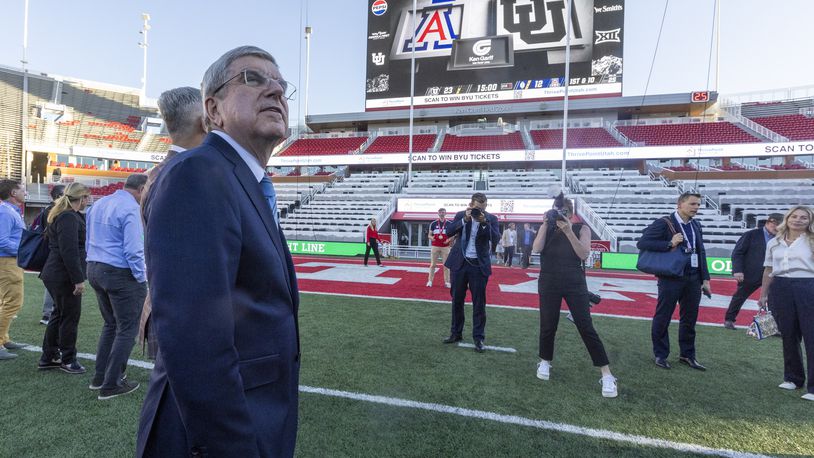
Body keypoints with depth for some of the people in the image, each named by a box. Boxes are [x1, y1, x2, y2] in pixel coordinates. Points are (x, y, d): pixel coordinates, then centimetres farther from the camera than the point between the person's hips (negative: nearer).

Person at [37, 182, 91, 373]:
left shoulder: (61, 215, 15)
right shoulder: (69, 218, -19)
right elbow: (69, 251, -24)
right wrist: (78, 279, -23)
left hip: (54, 274, 11)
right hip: (64, 276, -11)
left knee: (59, 314, 19)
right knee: (70, 317, 1)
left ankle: (49, 357, 29)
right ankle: (68, 360, 13)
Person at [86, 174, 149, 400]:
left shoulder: (99, 204, 11)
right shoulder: (130, 209, -16)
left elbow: (89, 242, 17)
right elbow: (133, 250, -21)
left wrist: (96, 265, 21)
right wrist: (142, 279, -13)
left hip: (94, 270, 9)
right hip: (120, 273, -9)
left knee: (110, 324, 21)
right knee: (127, 329, 3)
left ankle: (100, 376, 27)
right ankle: (111, 385, 7)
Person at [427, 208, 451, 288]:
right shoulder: (433, 223, 6)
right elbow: (429, 235, 9)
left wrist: (449, 239, -13)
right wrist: (431, 237, -13)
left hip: (445, 247, 0)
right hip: (435, 246, 1)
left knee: (446, 265, 2)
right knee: (432, 264, 3)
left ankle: (447, 282, 8)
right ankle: (430, 281, 9)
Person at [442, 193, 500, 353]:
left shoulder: (491, 218, -2)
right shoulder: (461, 215, 2)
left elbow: (496, 239, -14)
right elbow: (449, 232, -10)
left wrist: (484, 222, -25)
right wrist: (465, 220, -20)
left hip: (479, 265, -2)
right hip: (459, 263, 2)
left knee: (479, 303, 1)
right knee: (457, 300, 11)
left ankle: (478, 338, 12)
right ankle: (456, 333, 26)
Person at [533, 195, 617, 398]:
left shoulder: (581, 228, -1)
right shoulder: (546, 228, 4)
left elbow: (584, 254, -15)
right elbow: (536, 248, -12)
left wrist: (568, 231, -23)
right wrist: (546, 224, -16)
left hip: (575, 284, -1)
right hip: (549, 284, 2)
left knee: (586, 328, -4)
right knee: (548, 326, 8)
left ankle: (607, 375, 3)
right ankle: (545, 362, 32)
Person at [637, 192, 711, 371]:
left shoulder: (696, 226, 11)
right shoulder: (664, 223, -9)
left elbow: (701, 253, 14)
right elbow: (641, 243, -16)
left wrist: (705, 279, 8)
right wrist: (669, 244, -21)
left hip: (693, 278, 6)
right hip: (671, 278, -6)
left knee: (689, 319, 13)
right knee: (662, 318, 4)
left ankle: (687, 355, 27)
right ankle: (660, 355, 17)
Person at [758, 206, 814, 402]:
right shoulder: (774, 243, 12)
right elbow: (768, 271, 15)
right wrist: (763, 295, 14)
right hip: (780, 289, 3)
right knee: (788, 335, 11)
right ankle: (792, 378, 25)